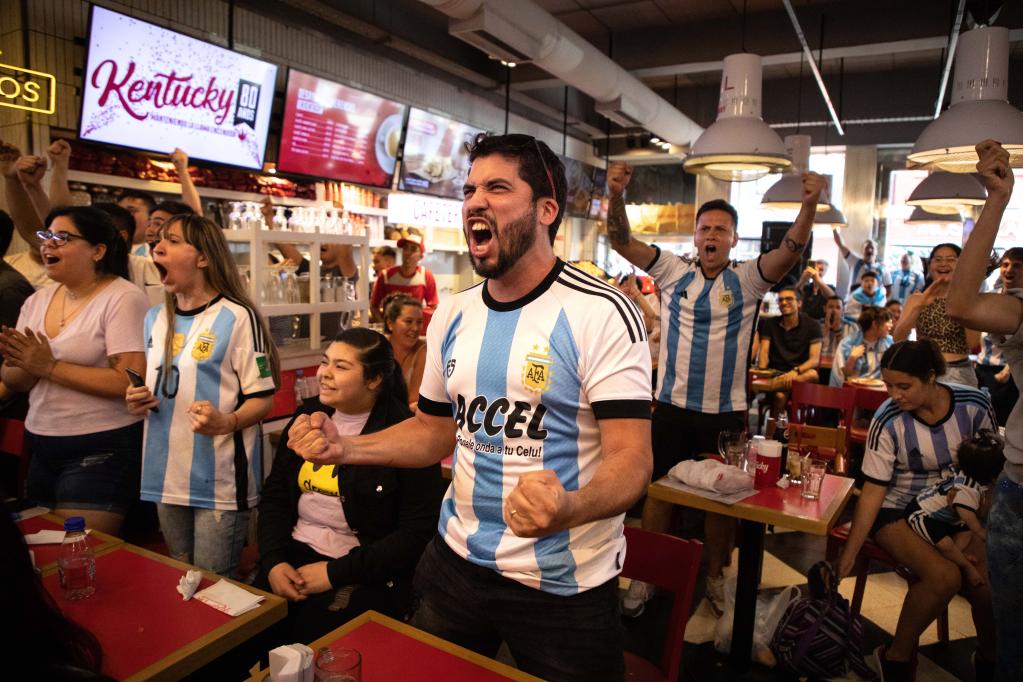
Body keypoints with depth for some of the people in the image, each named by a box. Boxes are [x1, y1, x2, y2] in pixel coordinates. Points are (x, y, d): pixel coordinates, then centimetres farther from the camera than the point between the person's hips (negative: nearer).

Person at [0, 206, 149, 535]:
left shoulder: (123, 298, -13)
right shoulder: (38, 299, 9)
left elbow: (131, 382, -22)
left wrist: (50, 367, -20)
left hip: (102, 450, -7)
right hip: (41, 446, 8)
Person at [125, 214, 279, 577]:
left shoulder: (237, 317, -12)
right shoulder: (155, 318, 10)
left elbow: (262, 397, -11)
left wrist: (226, 422, -29)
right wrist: (138, 401, 2)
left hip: (220, 476, -7)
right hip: (167, 473, 7)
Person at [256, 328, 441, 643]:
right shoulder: (308, 417, 8)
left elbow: (417, 533, -13)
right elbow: (274, 496, 13)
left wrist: (335, 573, -15)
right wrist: (273, 560, -4)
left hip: (364, 575, -5)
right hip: (294, 555, 5)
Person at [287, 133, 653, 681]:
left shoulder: (602, 312, -17)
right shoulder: (452, 314, 2)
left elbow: (631, 458, -21)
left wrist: (569, 509, -42)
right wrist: (343, 447, -4)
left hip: (564, 587, -5)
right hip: (456, 565, 6)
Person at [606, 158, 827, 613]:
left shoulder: (747, 280, 0)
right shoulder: (673, 272, 1)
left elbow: (790, 252, -17)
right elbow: (622, 242, -8)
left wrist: (809, 207, -34)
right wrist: (616, 197, -25)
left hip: (727, 411, 0)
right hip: (672, 406, 0)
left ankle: (715, 577, 35)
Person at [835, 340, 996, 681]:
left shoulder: (975, 404, -12)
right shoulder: (888, 421, -20)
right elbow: (873, 491, -16)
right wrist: (847, 555, -17)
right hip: (899, 512, -3)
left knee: (988, 586, -21)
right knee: (943, 575, -28)